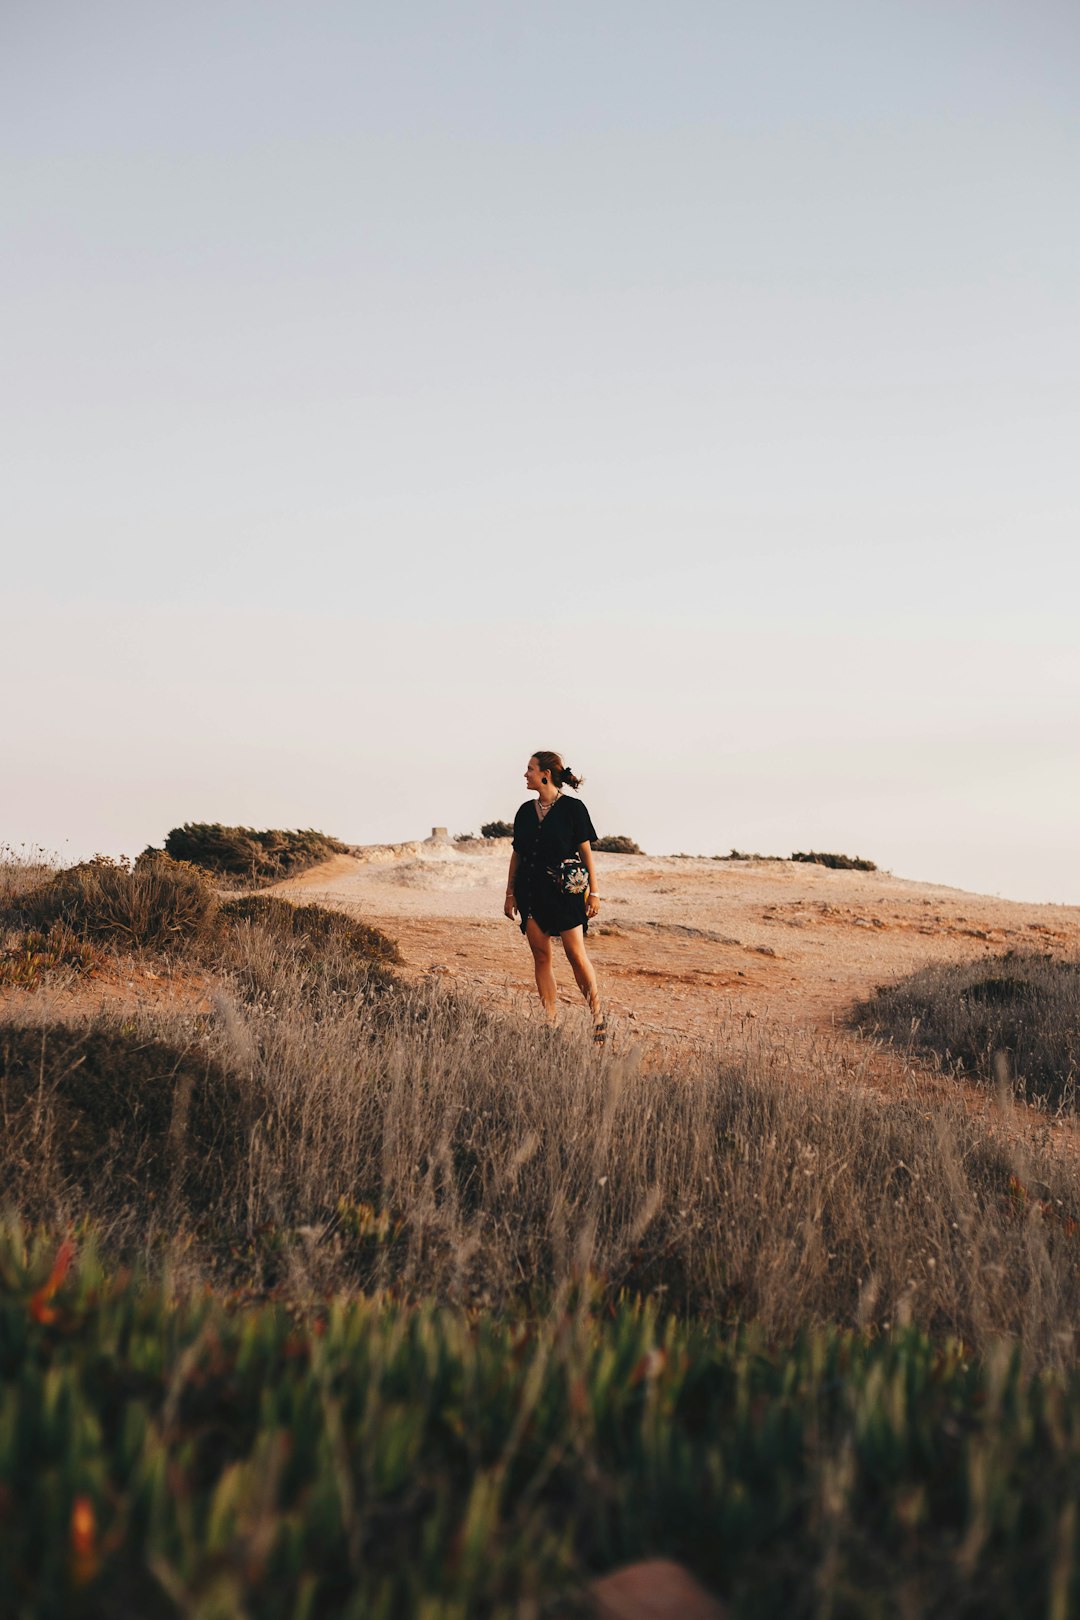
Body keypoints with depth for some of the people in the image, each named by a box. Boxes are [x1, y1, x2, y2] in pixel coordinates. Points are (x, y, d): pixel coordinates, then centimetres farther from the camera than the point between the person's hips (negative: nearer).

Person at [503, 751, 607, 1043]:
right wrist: (510, 893, 11)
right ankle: (549, 1021, 10)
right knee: (541, 956, 4)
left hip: (565, 891, -5)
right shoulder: (525, 811, 11)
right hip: (532, 892, 5)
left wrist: (594, 892, -5)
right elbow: (517, 854, 14)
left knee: (576, 954, -7)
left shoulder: (572, 808, -4)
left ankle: (598, 1016, 6)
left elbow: (586, 851, -3)